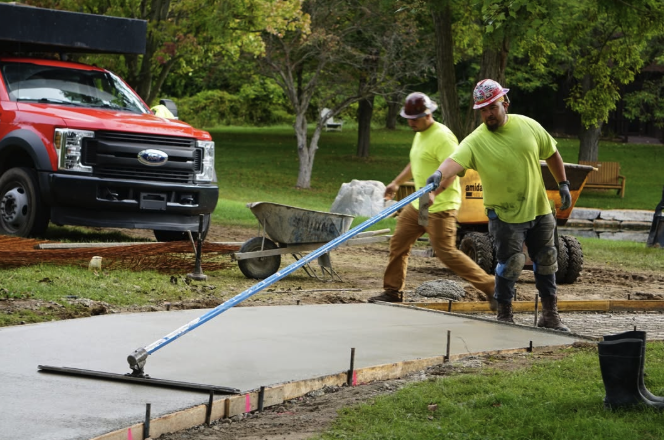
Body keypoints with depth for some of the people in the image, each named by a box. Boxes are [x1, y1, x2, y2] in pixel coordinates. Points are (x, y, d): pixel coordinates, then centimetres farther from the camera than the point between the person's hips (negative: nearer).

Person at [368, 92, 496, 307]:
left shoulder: (442, 136, -18)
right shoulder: (420, 135, 14)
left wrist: (434, 193, -38)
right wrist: (396, 182, 28)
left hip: (440, 207, -10)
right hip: (418, 205, 10)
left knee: (446, 252, -12)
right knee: (398, 243, 11)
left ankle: (490, 286, -5)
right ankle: (393, 291, 22)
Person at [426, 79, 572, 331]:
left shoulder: (528, 126, -4)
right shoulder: (476, 141, -17)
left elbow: (551, 153, 11)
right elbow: (456, 159, -37)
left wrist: (563, 184, 9)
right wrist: (441, 173, -57)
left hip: (539, 209, 4)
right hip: (505, 215, -4)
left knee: (546, 262, 12)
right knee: (510, 263, -10)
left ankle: (550, 315, 26)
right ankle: (504, 316, 8)